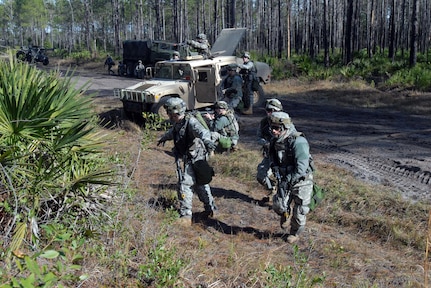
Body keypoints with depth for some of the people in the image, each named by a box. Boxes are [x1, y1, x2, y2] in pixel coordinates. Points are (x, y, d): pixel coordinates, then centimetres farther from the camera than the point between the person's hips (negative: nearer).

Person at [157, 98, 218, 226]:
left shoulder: (190, 122, -22)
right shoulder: (178, 124, 7)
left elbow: (202, 131, -42)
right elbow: (171, 132, 31)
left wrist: (206, 140, -64)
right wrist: (163, 138, 51)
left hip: (195, 159, -10)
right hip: (189, 159, 10)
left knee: (185, 184, -11)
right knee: (200, 184, 19)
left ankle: (186, 216, -6)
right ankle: (211, 209, 34)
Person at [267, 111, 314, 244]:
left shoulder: (298, 142, -27)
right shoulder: (275, 141, -3)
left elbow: (301, 167, -31)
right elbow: (273, 160, 11)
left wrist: (288, 181, -28)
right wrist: (276, 172, -7)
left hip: (301, 180, -5)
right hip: (285, 180, 5)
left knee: (299, 210, 6)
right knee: (278, 205, -4)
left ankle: (295, 233, 30)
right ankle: (284, 215, 31)